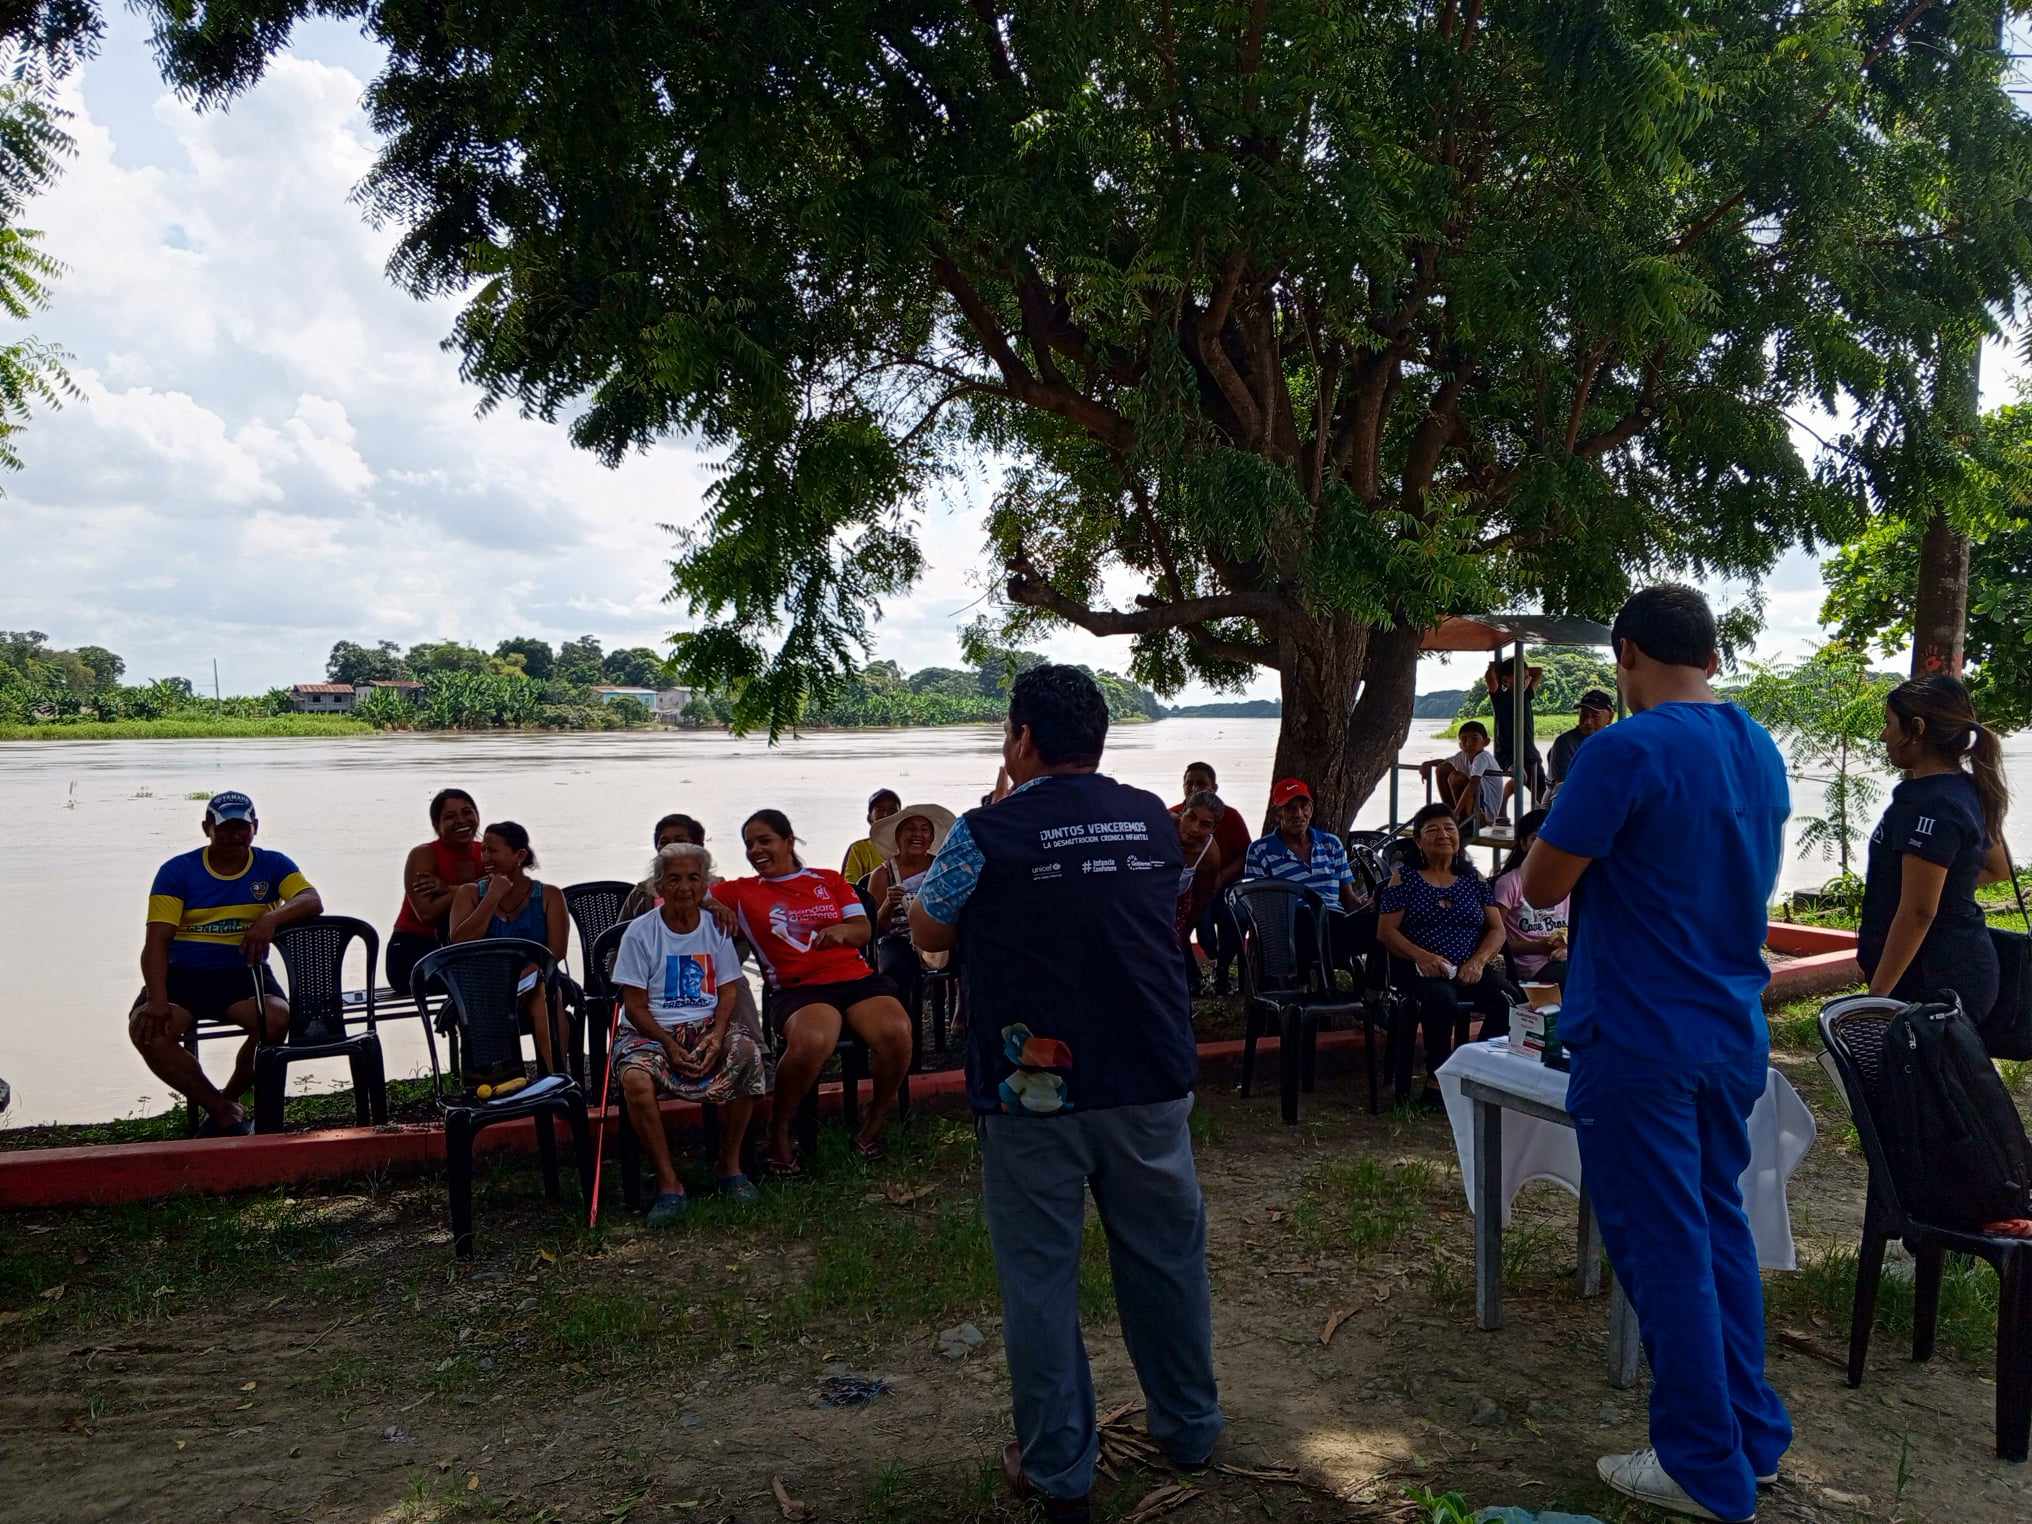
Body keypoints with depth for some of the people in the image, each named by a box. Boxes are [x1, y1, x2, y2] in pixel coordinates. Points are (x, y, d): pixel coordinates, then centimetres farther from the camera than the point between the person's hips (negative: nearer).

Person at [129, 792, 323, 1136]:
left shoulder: (272, 865, 5)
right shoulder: (177, 871, 2)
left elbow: (313, 901, -11)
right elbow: (156, 941, -6)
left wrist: (272, 918, -33)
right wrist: (158, 1000, -21)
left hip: (243, 973, 0)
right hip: (183, 975, 0)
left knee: (276, 1018, -31)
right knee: (146, 1030, -29)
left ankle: (228, 1098, -3)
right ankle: (224, 1110, -12)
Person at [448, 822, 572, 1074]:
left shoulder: (548, 897, 9)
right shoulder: (469, 893, 13)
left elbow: (556, 950, -3)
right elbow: (460, 944, -4)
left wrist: (520, 977, -20)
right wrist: (493, 897, -5)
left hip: (534, 984, -1)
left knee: (540, 994, -36)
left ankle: (553, 1078, -36)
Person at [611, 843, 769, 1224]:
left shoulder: (716, 928, 7)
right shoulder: (641, 932, -1)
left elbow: (727, 992, 6)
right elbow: (635, 1005, -3)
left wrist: (716, 1036, -14)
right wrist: (669, 1045, -17)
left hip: (707, 1025, 2)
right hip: (650, 1031, -2)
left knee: (747, 1052, -29)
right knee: (635, 1079, -34)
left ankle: (731, 1164, -12)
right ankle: (668, 1182, -20)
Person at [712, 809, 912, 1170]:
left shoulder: (829, 880, 20)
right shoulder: (741, 892, 16)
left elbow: (864, 931, 14)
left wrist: (841, 930, -10)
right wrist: (715, 906, -8)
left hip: (857, 977, 3)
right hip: (800, 989, -2)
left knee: (897, 1032, -29)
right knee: (811, 1042, -38)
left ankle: (875, 1120, -1)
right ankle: (779, 1130, -10)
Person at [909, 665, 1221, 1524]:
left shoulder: (988, 833, -11)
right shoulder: (1153, 819, 3)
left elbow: (929, 934, 3)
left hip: (1031, 1092, -4)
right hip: (1150, 1082, 4)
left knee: (1039, 1276, 9)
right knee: (1167, 1257, 17)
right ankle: (1189, 1426, 34)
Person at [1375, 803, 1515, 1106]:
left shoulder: (1473, 878, 17)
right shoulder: (1405, 877, 8)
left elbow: (1497, 930, 12)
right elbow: (1385, 931, 1)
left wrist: (1478, 961, -9)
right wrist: (1422, 956, -16)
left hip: (1469, 971, 3)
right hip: (1421, 969, -3)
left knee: (1508, 998, -28)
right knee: (1441, 999, -37)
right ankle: (1437, 1082, -21)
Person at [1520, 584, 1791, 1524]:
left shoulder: (1626, 750, -18)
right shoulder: (1761, 752, 8)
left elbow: (1543, 886, -14)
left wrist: (1554, 835, 5)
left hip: (1639, 1040, -8)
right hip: (1732, 1034, 8)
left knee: (1663, 1246, 3)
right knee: (1718, 1227, 19)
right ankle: (1754, 1435, 30)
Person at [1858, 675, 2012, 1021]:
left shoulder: (1929, 806, -20)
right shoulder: (1969, 791, 10)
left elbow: (1917, 913, -22)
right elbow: (1998, 869, 26)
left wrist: (1877, 994, -19)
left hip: (1932, 983, -10)